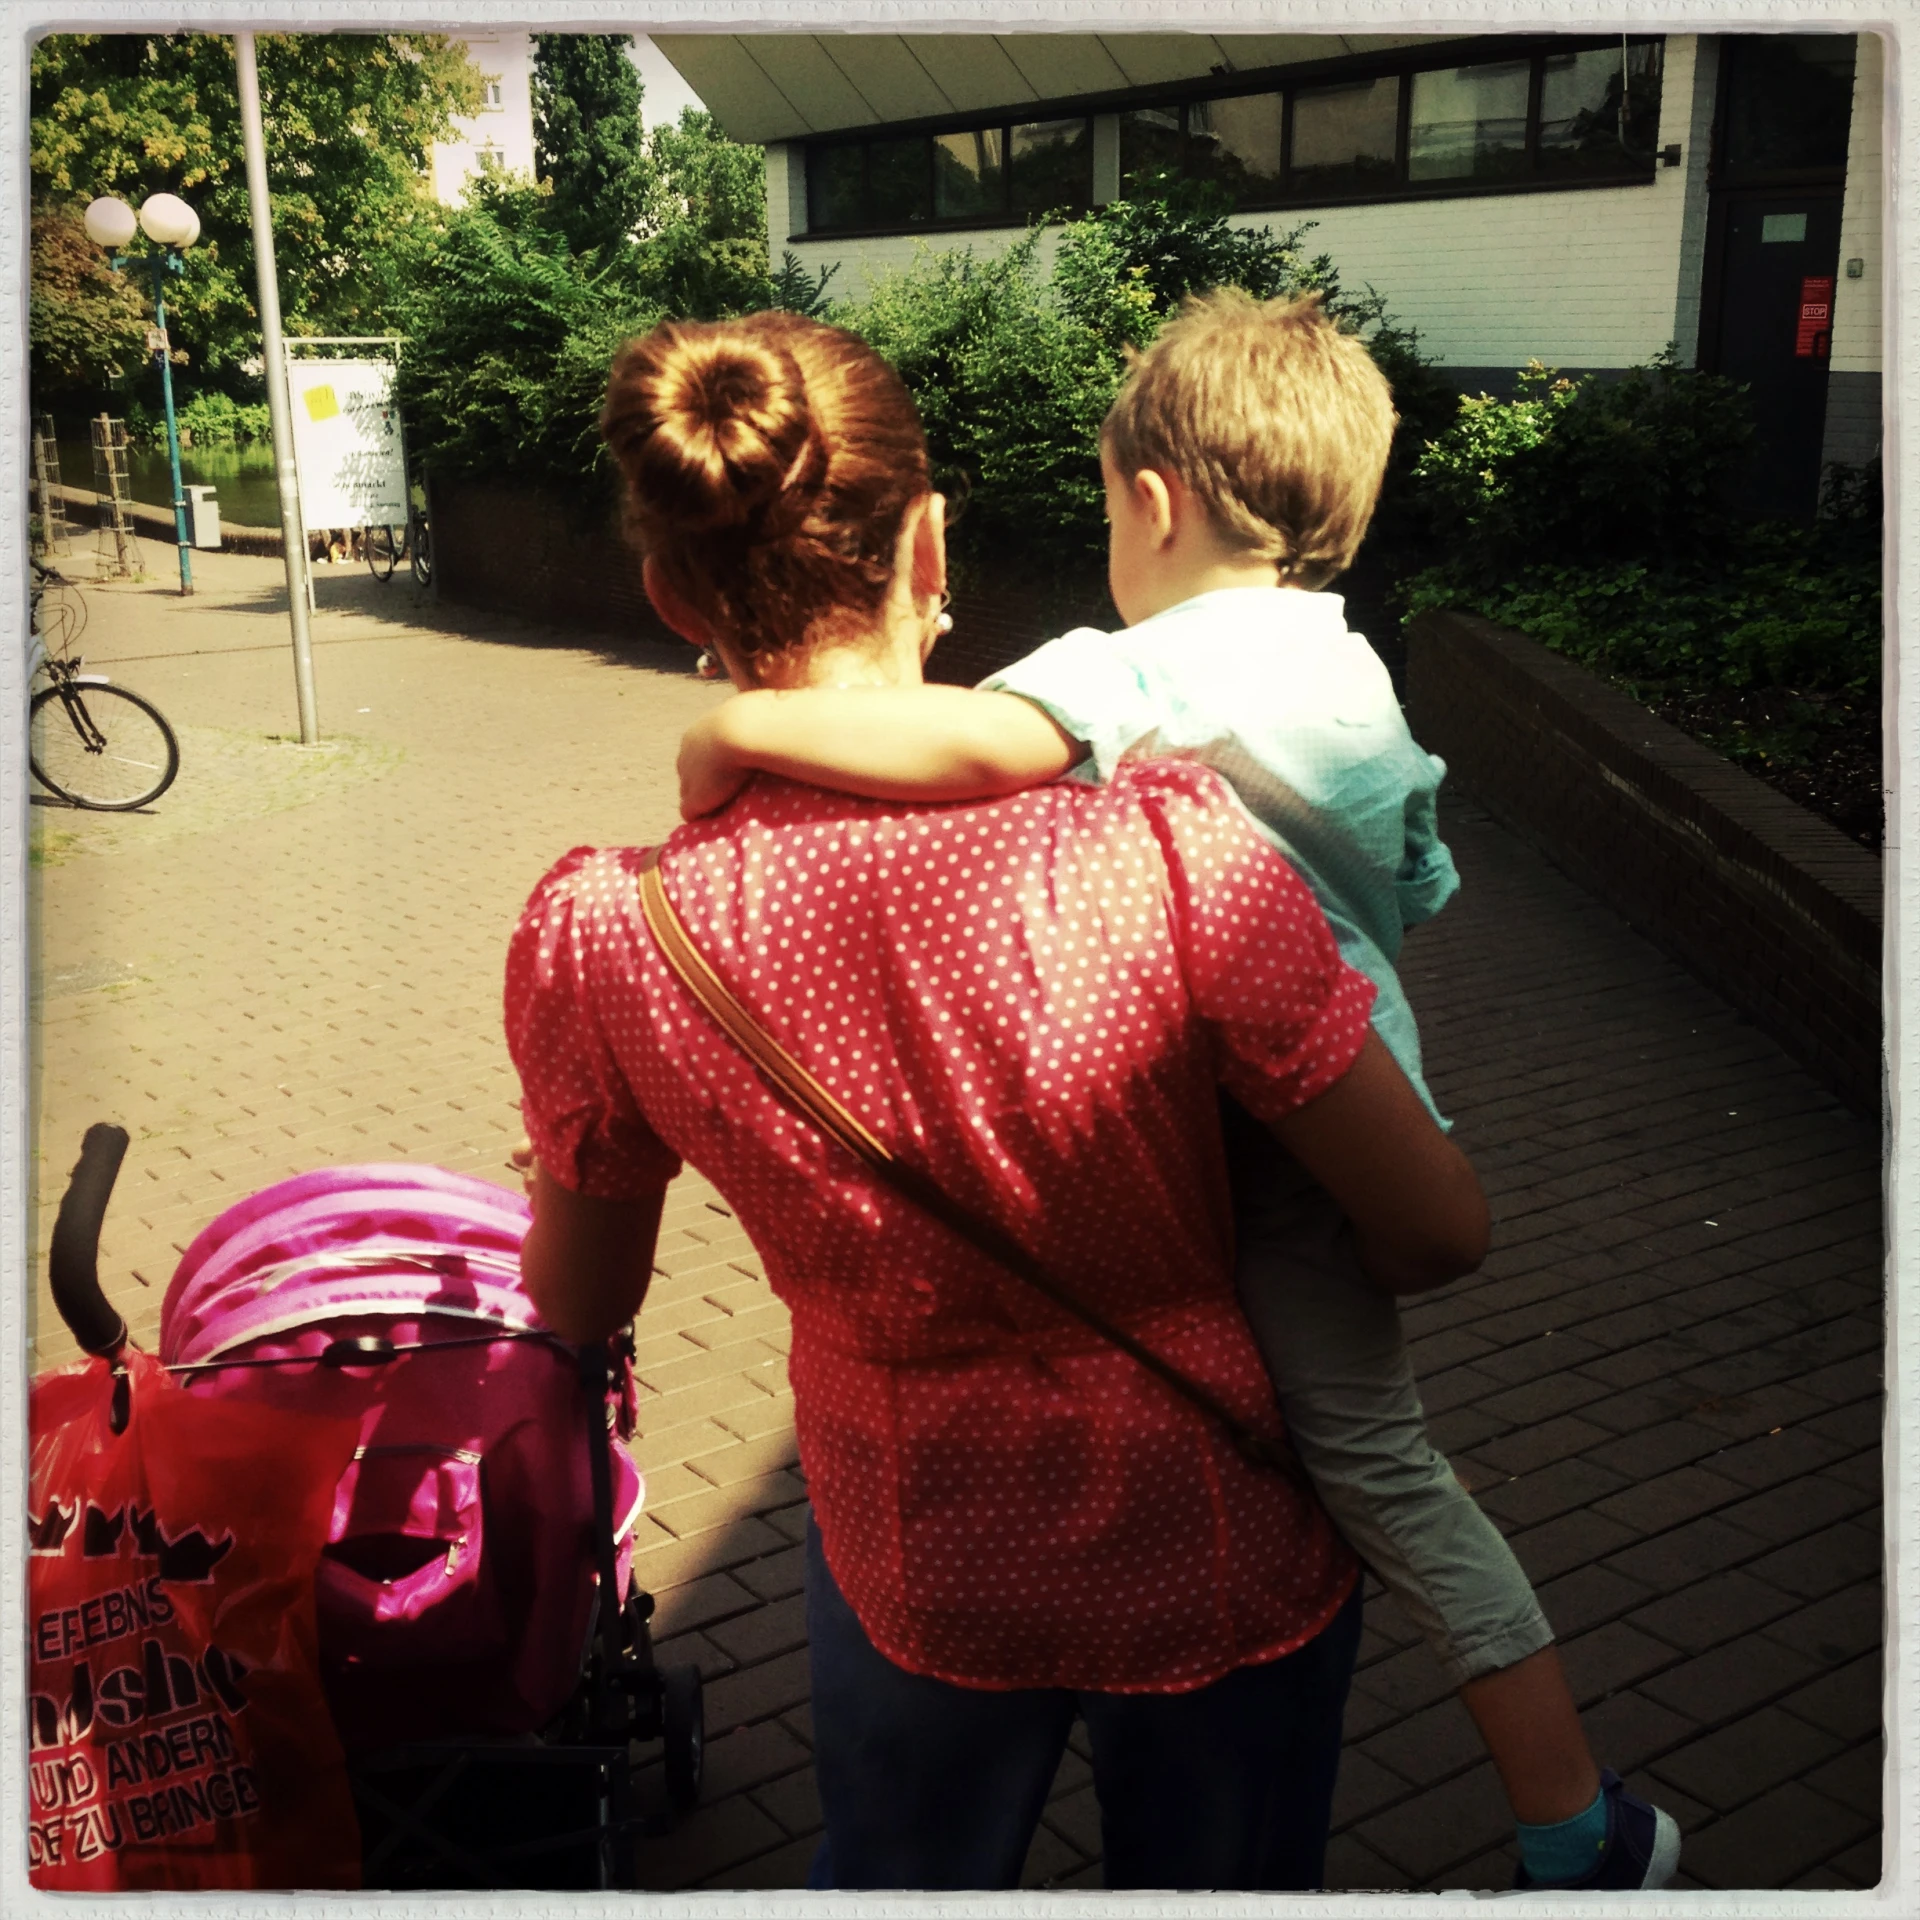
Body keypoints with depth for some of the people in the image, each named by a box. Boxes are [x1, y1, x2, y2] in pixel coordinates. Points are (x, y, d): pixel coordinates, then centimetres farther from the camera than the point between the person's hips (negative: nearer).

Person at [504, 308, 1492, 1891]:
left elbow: (581, 1307, -5)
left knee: (898, 1877, 32)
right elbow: (1441, 1230, -19)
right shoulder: (1173, 852, -30)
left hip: (919, 1572, 1)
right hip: (1222, 1563, 0)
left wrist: (569, 1167, 17)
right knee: (1213, 1876, 29)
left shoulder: (599, 940, -23)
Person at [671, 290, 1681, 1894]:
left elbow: (985, 743, -41)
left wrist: (744, 730, -29)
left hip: (1282, 1145, -9)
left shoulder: (1153, 675, -20)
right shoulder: (1362, 681, 9)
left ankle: (1587, 1838, 22)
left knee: (1380, 1466, 5)